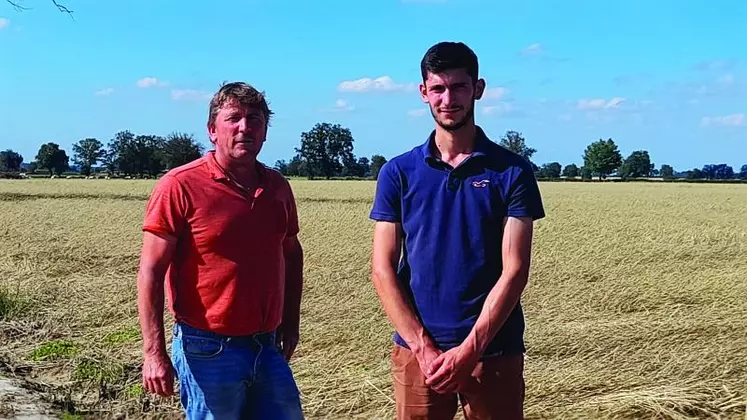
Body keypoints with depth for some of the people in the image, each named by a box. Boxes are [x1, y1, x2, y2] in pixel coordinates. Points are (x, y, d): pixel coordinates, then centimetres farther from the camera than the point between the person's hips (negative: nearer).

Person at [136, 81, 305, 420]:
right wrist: (154, 353, -15)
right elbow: (151, 272, -12)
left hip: (268, 348, 6)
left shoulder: (278, 188, 6)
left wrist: (291, 322, 18)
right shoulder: (180, 186, -10)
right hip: (209, 351, -5)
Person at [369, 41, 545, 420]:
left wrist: (469, 350, -15)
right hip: (416, 350, 1)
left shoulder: (512, 172, -1)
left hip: (494, 352, -1)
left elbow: (514, 271, -7)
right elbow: (383, 271, -1)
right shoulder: (398, 173, 3)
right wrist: (424, 348, -11)